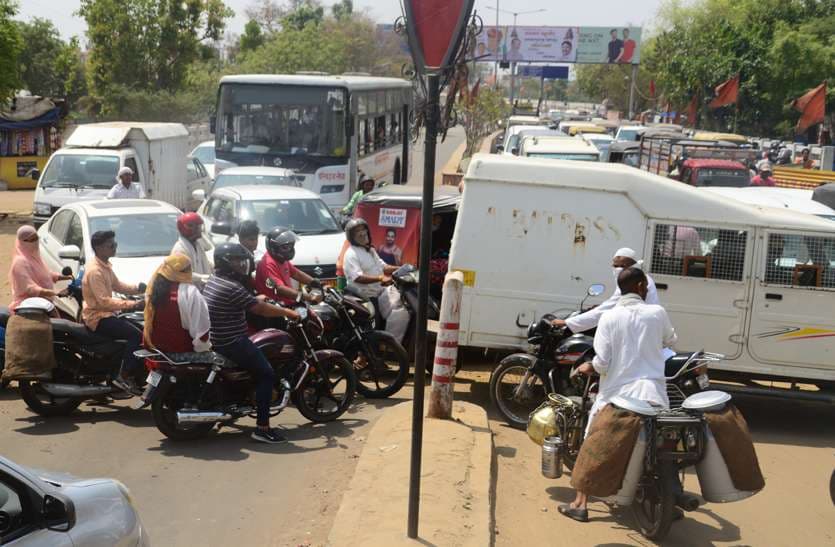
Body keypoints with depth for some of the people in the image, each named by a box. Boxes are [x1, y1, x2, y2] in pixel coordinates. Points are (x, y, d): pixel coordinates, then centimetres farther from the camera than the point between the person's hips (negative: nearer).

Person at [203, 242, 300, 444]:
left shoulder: (214, 279, 9)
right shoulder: (232, 287, -21)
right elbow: (260, 309, -19)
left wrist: (255, 299, 28)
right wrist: (287, 312, -9)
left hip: (216, 338, 11)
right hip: (230, 343, -11)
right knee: (266, 374, -10)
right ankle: (262, 428, -13)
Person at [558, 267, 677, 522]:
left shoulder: (609, 317, -5)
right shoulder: (657, 313, 0)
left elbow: (602, 362, -10)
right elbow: (670, 340, 21)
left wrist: (588, 368, 10)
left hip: (617, 393, -1)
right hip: (653, 393, 1)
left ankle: (580, 504, 13)